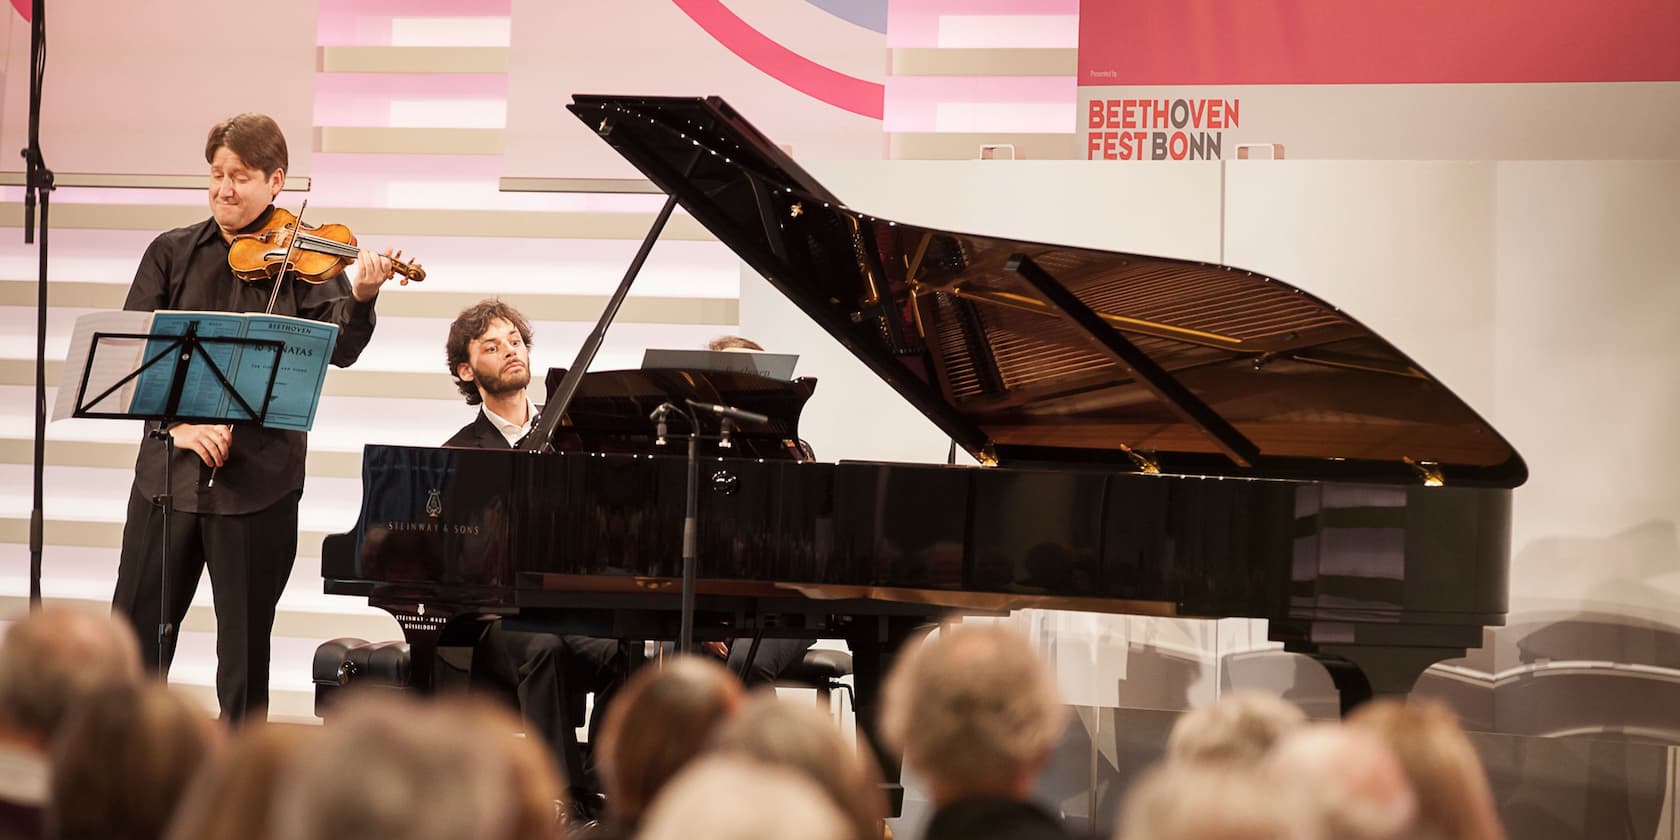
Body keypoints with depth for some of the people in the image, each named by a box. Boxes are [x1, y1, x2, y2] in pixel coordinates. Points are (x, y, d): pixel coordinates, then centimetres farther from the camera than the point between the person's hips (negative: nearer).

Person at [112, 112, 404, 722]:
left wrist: (360, 299, -31)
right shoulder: (171, 254, 7)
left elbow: (339, 350, -10)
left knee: (245, 642, 6)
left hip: (257, 473, -2)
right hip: (170, 466, 2)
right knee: (135, 635, 5)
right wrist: (178, 421, -15)